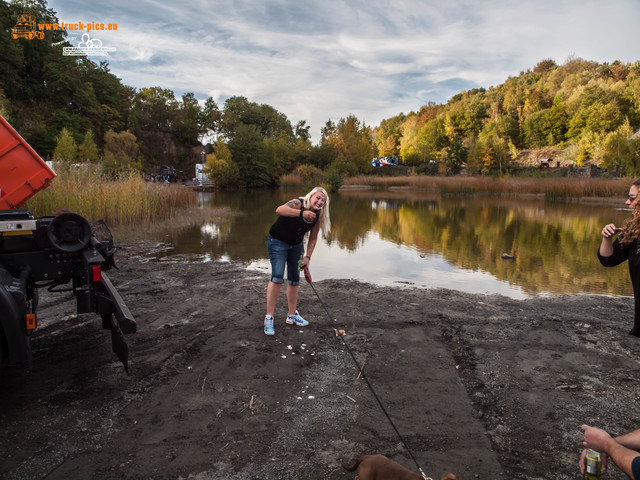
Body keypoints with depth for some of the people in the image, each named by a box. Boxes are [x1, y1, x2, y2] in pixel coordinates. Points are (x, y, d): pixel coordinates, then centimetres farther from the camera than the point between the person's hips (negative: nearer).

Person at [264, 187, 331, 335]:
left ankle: (292, 315, 25)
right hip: (278, 242, -7)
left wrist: (307, 256, -10)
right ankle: (269, 317, -13)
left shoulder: (317, 217, -7)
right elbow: (279, 210, -46)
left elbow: (313, 239, 1)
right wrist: (302, 213, -53)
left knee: (294, 279, 10)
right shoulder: (298, 203, -26)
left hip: (296, 245, 7)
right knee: (277, 276, -18)